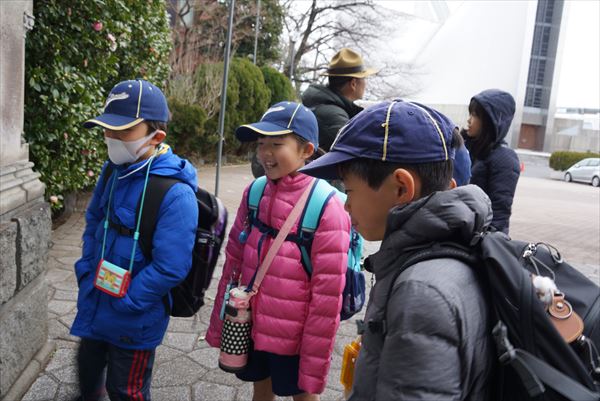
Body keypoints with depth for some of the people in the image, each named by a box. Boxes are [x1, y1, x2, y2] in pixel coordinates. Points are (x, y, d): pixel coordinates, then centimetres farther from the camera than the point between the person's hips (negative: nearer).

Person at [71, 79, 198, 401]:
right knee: (87, 367, 30)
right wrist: (86, 272, 1)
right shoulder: (113, 170, -4)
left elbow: (170, 268, -27)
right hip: (94, 305, 7)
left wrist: (121, 303, -19)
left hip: (133, 318, -6)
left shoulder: (175, 193, -28)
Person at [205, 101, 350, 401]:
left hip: (294, 337, -4)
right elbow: (233, 262, 5)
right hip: (250, 327, 5)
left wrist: (314, 367, -13)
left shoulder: (326, 208, -20)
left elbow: (327, 296, -17)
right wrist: (218, 324, 9)